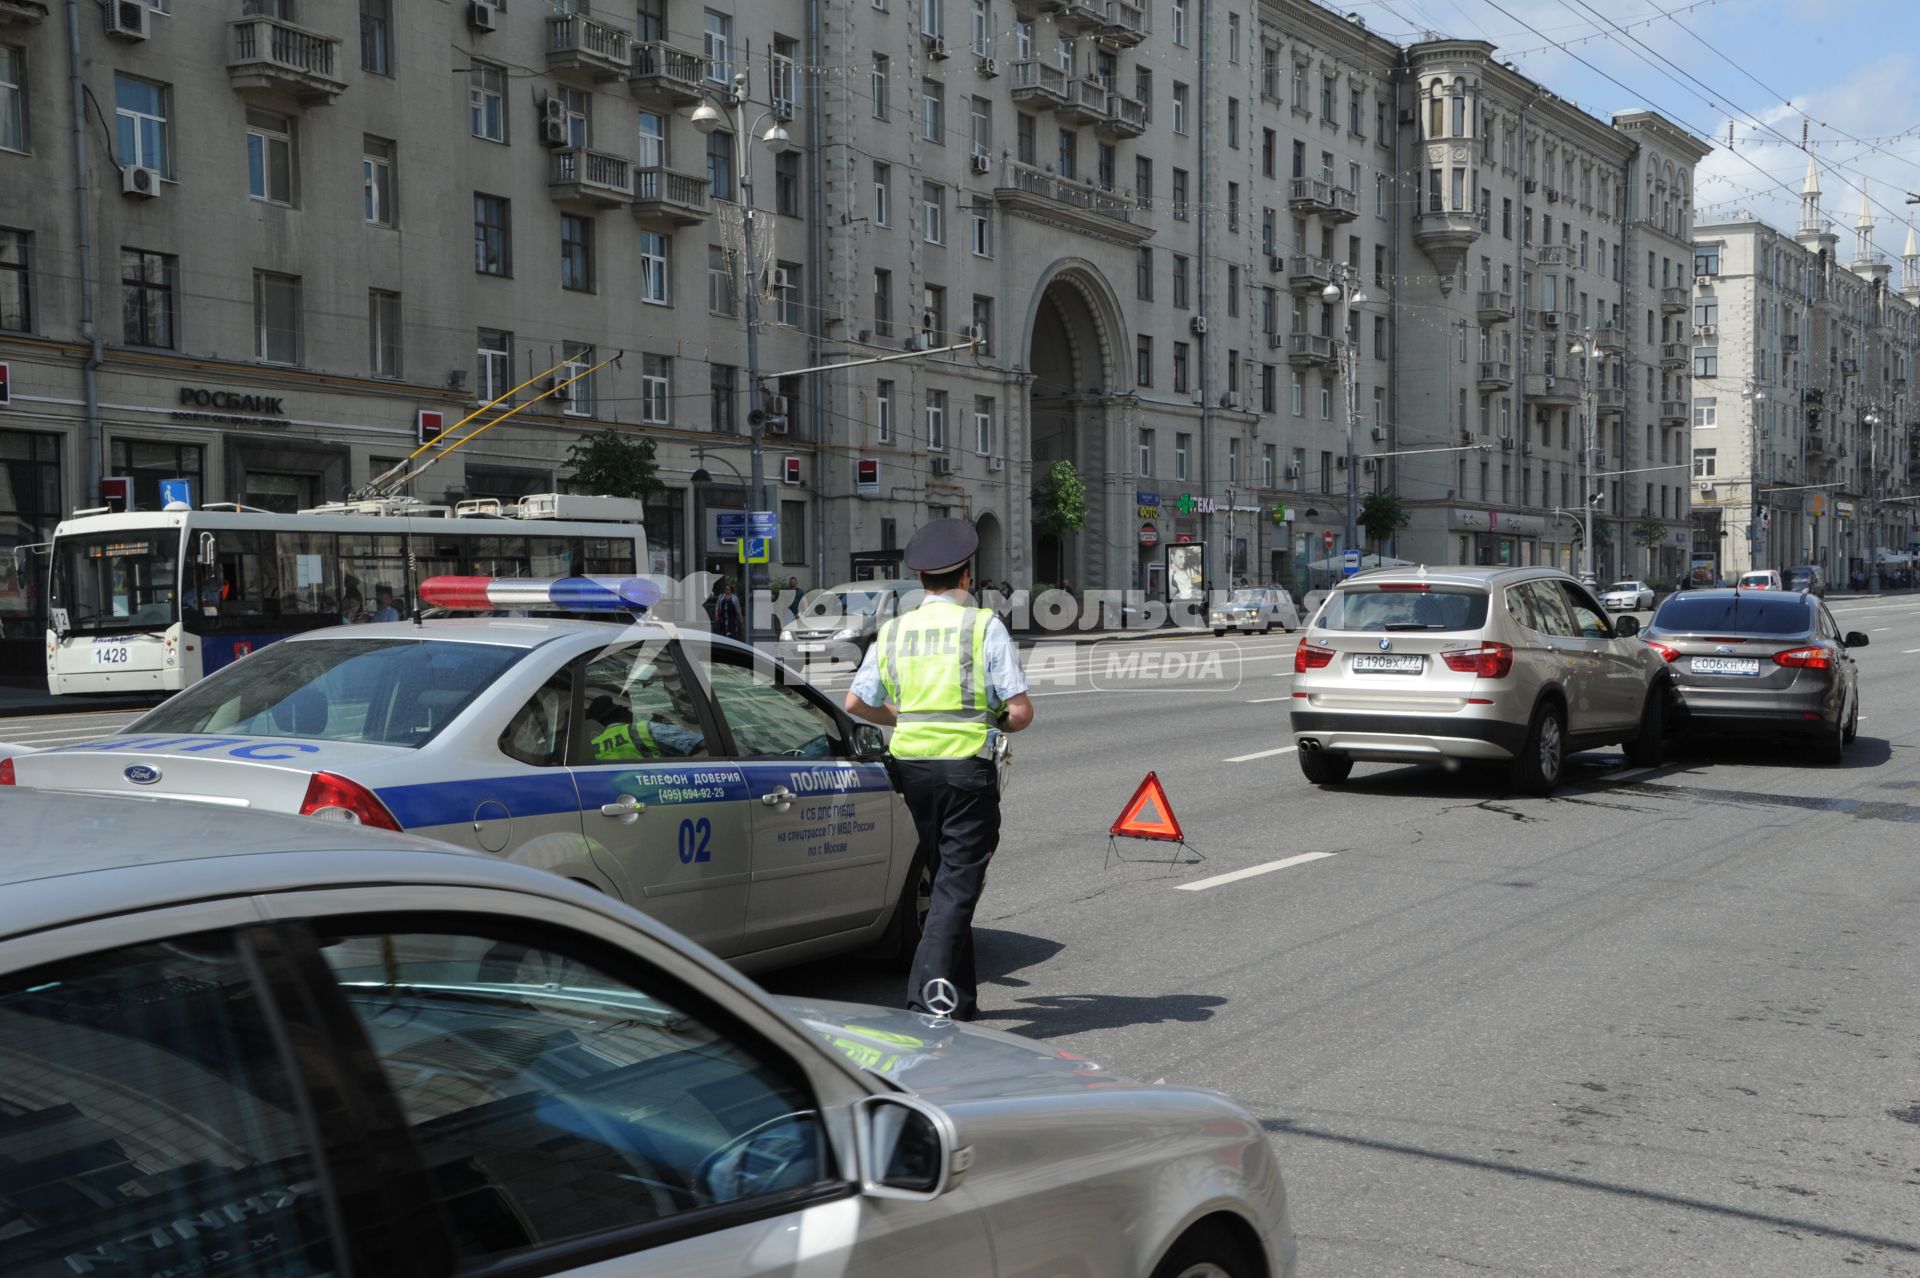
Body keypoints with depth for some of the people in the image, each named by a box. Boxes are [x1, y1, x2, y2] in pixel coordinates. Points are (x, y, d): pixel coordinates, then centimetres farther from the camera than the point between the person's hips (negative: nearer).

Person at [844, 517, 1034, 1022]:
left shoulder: (894, 631, 7)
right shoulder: (985, 626, -6)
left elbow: (856, 702, 10)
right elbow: (1021, 710, -11)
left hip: (912, 766, 5)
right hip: (968, 768, -5)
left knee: (947, 877, 18)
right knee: (959, 882, -2)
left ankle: (959, 997, 25)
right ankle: (931, 989, -17)